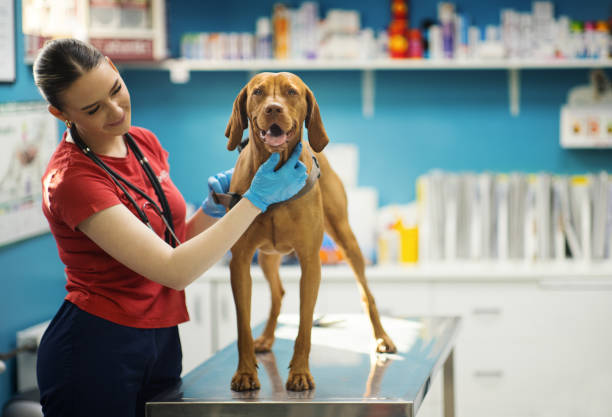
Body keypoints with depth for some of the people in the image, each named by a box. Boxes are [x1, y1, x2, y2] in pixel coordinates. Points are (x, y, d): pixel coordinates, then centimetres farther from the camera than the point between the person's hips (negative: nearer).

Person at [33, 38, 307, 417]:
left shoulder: (145, 143, 4)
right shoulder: (72, 179, -21)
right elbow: (174, 271, -24)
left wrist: (214, 209, -8)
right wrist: (257, 198, -20)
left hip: (162, 342, 7)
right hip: (95, 354, -7)